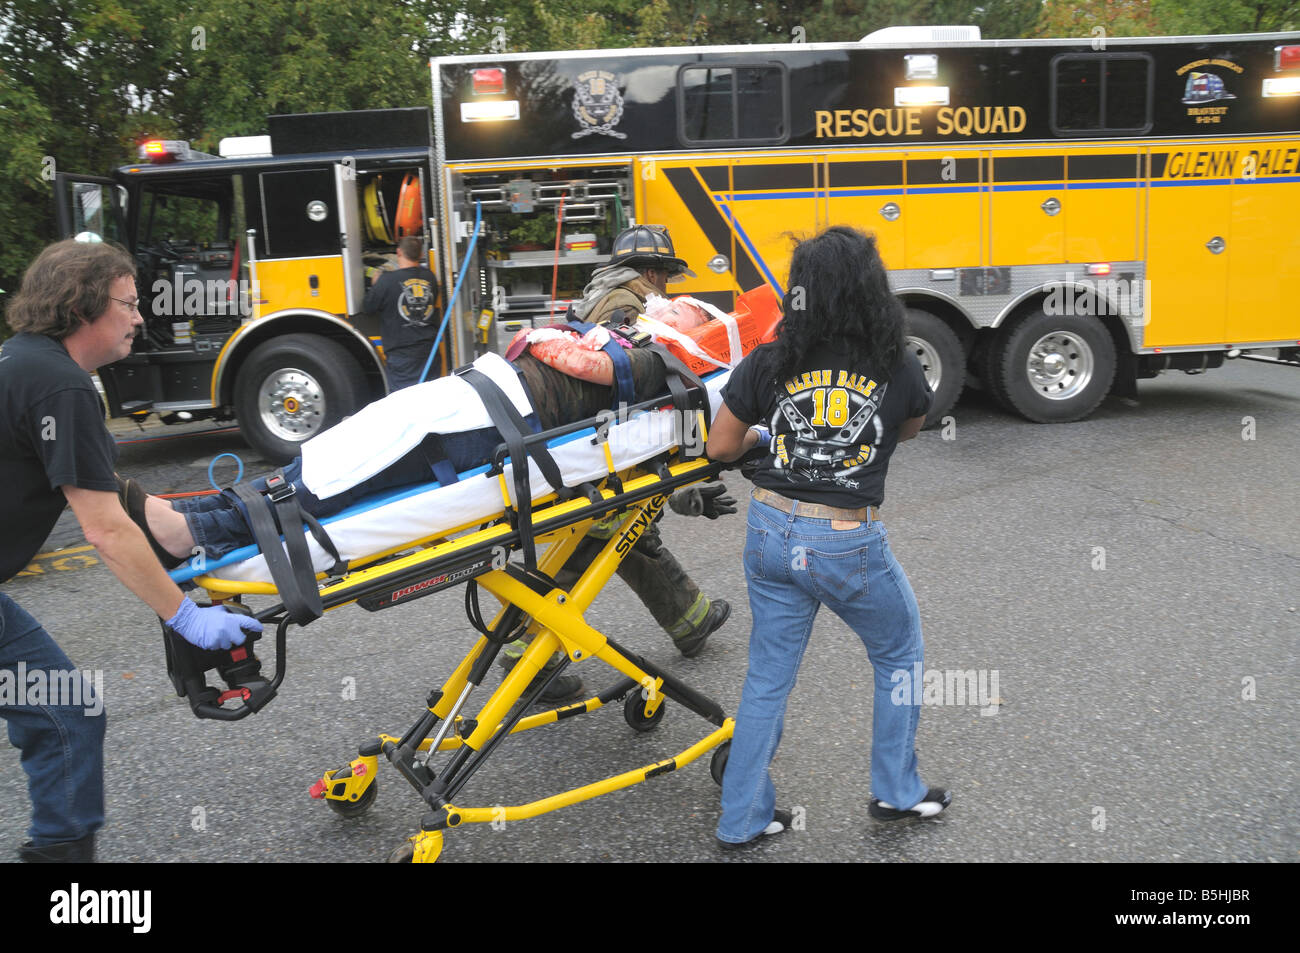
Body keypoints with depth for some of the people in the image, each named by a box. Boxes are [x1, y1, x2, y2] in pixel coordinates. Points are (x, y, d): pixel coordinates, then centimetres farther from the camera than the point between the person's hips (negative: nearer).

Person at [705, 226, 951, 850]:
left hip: (772, 534, 3)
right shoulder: (898, 371, -7)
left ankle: (742, 820, 26)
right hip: (850, 546, -2)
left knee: (768, 676, 16)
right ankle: (896, 792, 35)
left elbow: (719, 447, 3)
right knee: (900, 655, 24)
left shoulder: (768, 365, -6)